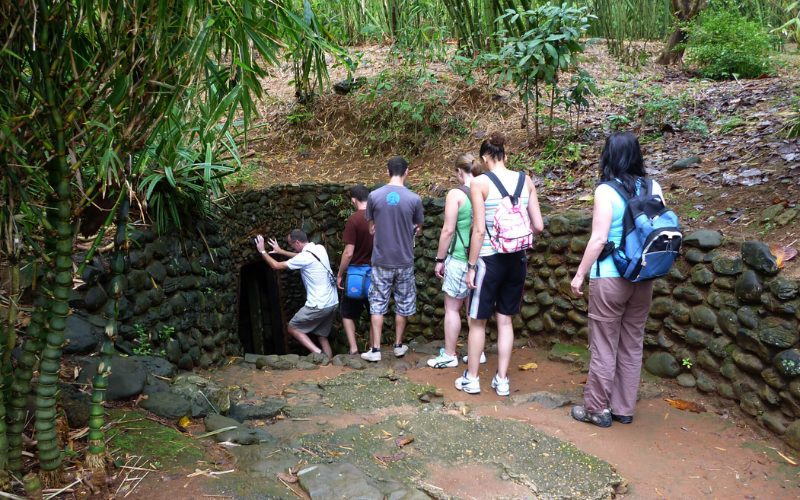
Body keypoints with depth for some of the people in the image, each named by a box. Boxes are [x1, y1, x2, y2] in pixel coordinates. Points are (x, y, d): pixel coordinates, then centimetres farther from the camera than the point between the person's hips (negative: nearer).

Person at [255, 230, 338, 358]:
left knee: (292, 328, 9)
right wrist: (281, 251, 34)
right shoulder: (320, 248, 7)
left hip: (318, 306, -8)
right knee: (322, 336, 18)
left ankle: (318, 353, -5)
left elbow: (276, 266, -6)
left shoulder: (305, 257, -16)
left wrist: (262, 251, 8)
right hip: (332, 303, 8)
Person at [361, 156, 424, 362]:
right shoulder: (414, 198, -9)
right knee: (402, 304, 15)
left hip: (381, 261, 0)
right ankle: (398, 345, 24)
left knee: (378, 304, 8)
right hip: (404, 261, 0)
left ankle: (375, 349, 9)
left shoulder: (374, 196, -8)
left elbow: (371, 227, 4)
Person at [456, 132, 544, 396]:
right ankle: (502, 380, 21)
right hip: (517, 259, 4)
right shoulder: (526, 181, 2)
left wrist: (471, 266, -7)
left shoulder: (480, 182, -10)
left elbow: (479, 229, -13)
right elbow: (538, 226, 1)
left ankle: (471, 378, 22)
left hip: (489, 258, -4)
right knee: (505, 320, 15)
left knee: (478, 321, 11)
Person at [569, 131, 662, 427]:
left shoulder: (606, 191, -12)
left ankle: (597, 408, 17)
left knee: (604, 346, 6)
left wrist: (579, 275, -7)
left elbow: (598, 239, -16)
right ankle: (624, 408, 25)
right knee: (632, 345, 14)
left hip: (610, 278, -5)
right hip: (643, 279, 5)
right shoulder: (653, 188, 3)